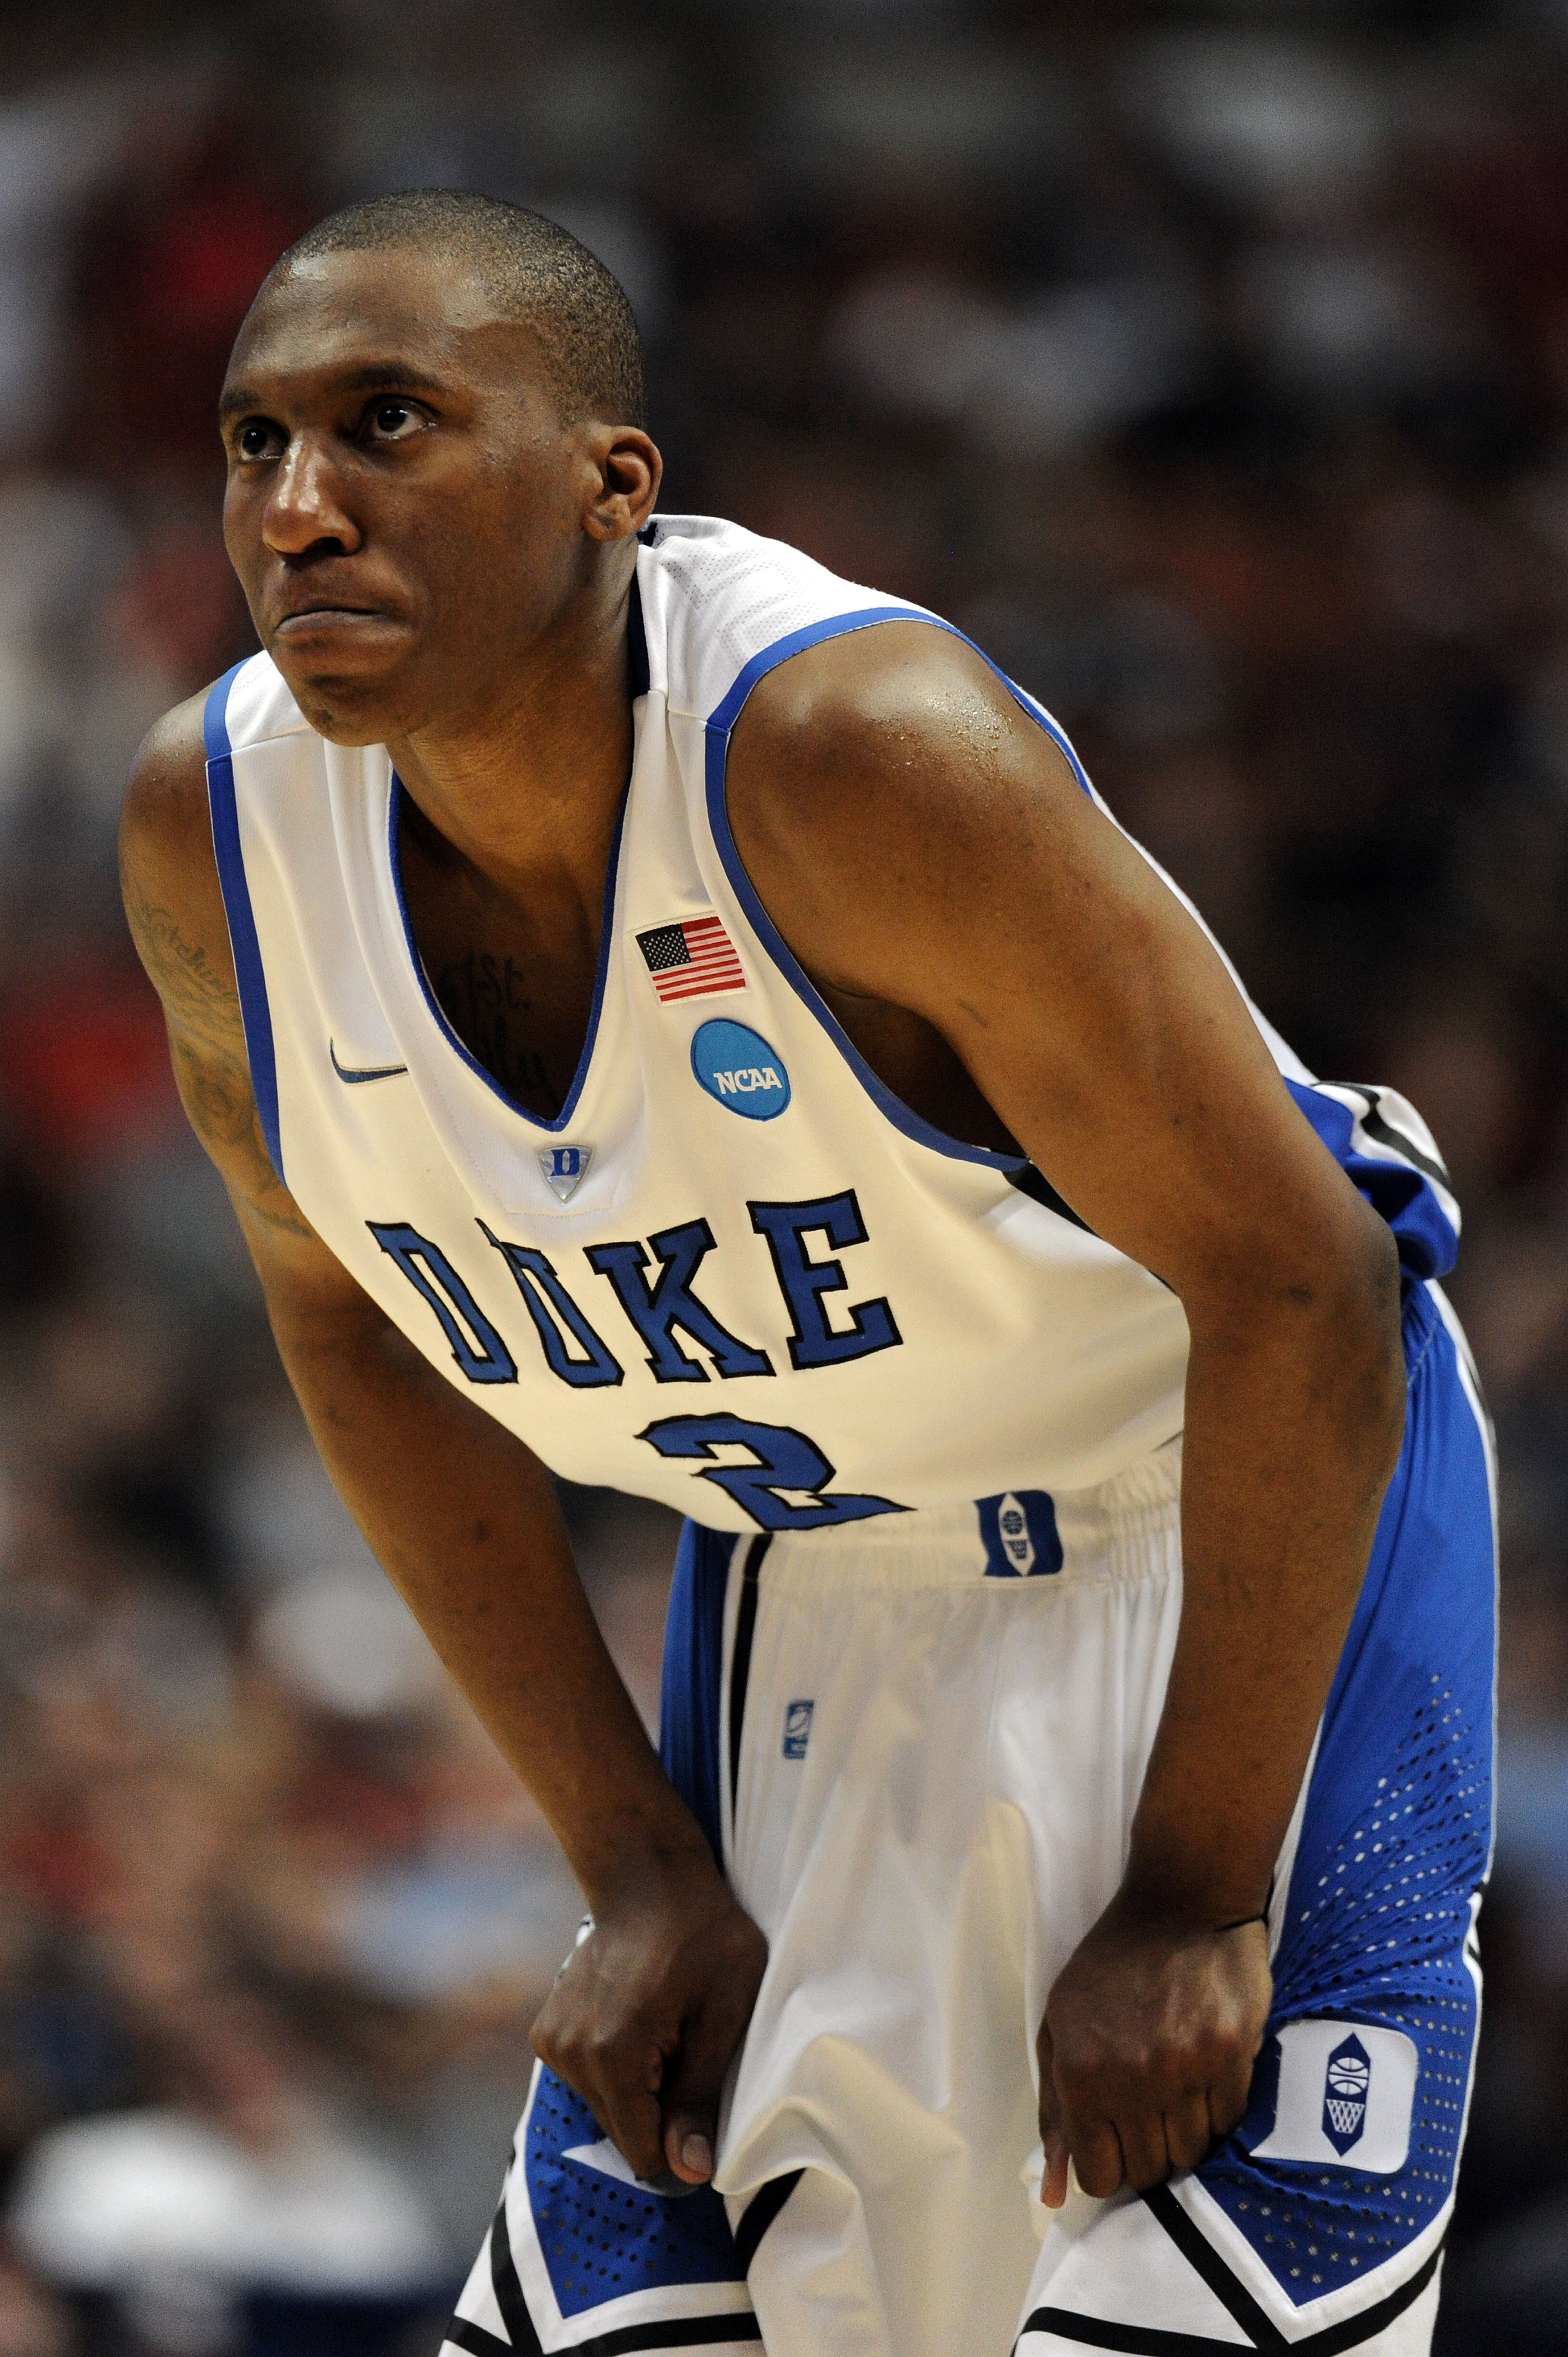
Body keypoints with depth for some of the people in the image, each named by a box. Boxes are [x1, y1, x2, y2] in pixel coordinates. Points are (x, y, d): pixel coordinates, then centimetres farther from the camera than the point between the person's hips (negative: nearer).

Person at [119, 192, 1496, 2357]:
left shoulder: (863, 746, -33)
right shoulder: (213, 836, -16)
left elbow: (1293, 1285, -27)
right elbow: (357, 1319, 3)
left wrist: (1194, 1901, -22)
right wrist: (639, 1866, 0)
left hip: (1241, 1504, -5)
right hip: (816, 1566, 5)